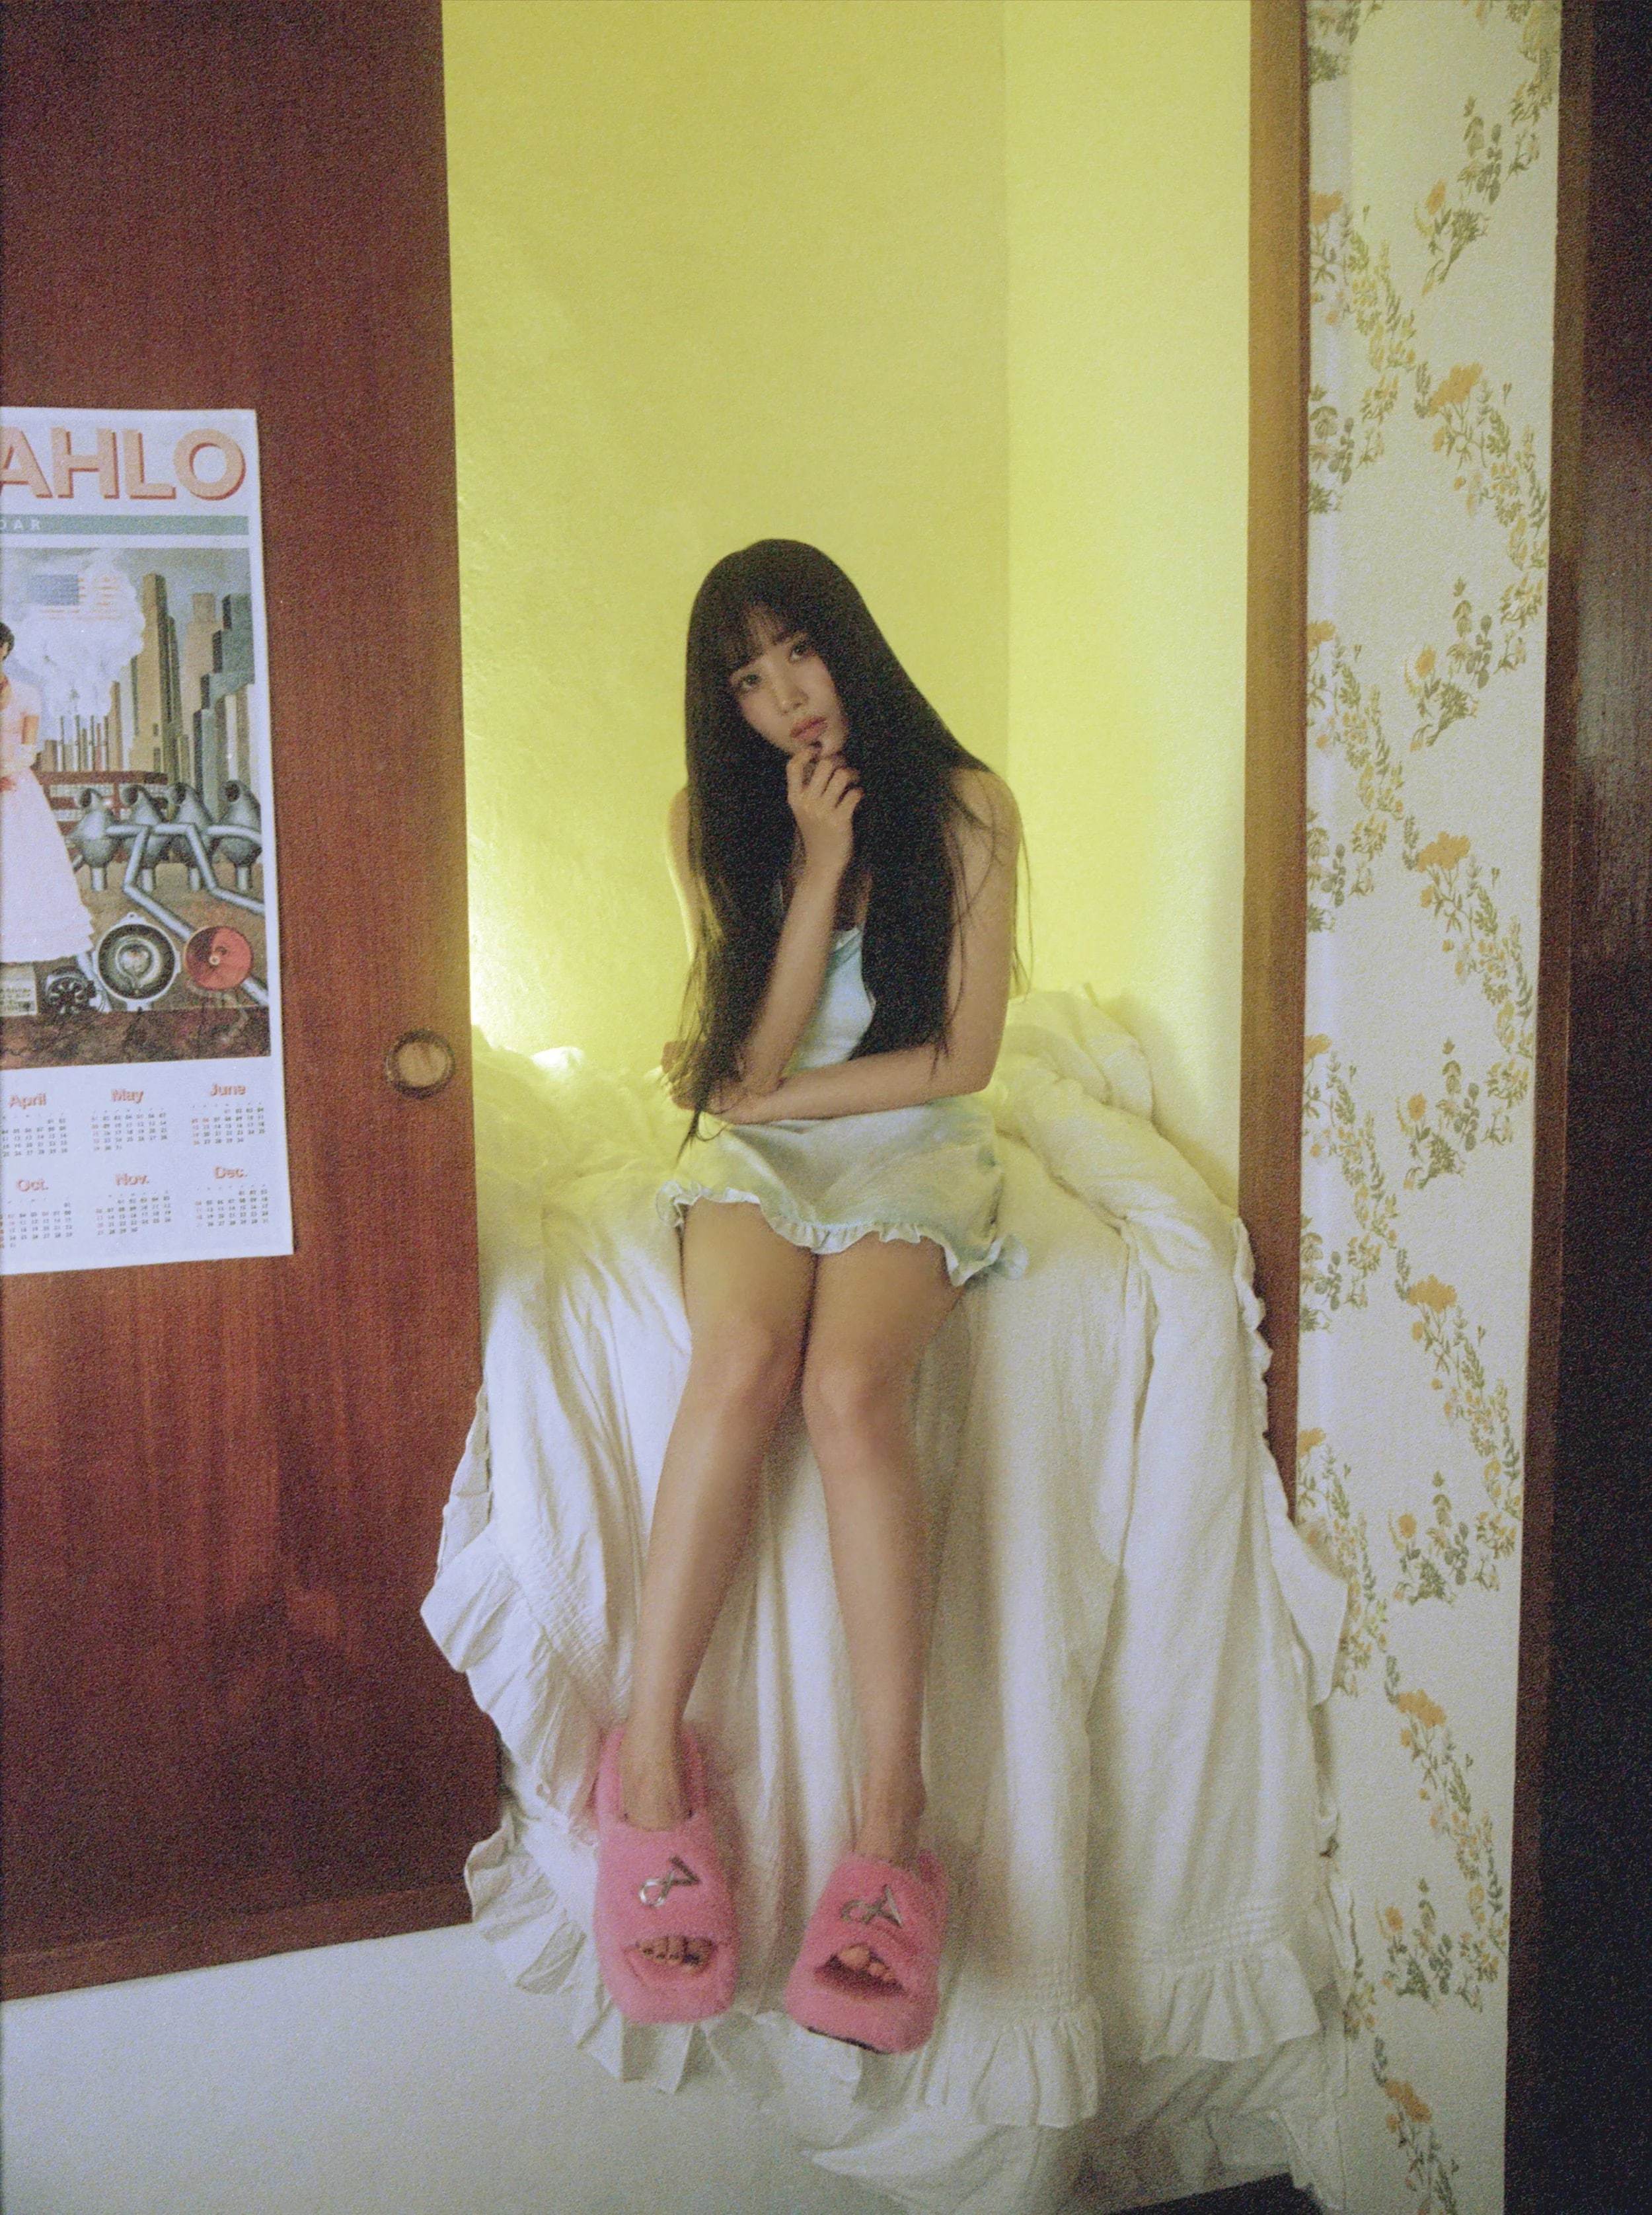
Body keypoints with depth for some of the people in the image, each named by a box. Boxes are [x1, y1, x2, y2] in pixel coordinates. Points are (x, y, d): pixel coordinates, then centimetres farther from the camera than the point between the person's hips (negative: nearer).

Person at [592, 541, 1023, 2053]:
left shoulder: (965, 807, -3)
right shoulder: (716, 821, 5)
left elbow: (962, 1057, -6)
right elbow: (759, 1051, -3)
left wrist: (766, 1092, -6)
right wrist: (818, 868, -12)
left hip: (913, 1149, -2)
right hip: (760, 1148, 2)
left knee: (849, 1386, -33)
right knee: (740, 1360, -33)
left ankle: (890, 1832, -32)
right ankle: (653, 1762, -24)